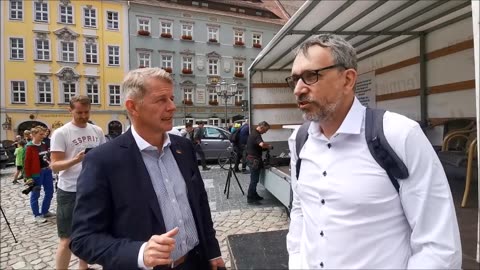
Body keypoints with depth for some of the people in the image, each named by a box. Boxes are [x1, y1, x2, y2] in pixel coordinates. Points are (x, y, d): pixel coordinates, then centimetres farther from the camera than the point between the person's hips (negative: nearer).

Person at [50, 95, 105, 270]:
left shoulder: (97, 131, 4)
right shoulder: (60, 133, -10)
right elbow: (55, 166, -14)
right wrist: (76, 160, -30)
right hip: (69, 192, -5)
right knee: (67, 239, 4)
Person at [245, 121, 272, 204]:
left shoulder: (253, 133, 13)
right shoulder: (256, 135, -20)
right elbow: (262, 144, -39)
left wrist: (266, 146, 8)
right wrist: (268, 146, -19)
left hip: (252, 158, 10)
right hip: (254, 160, -10)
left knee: (254, 179, 18)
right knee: (254, 179, -4)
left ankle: (254, 195, 28)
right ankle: (250, 198, 1)